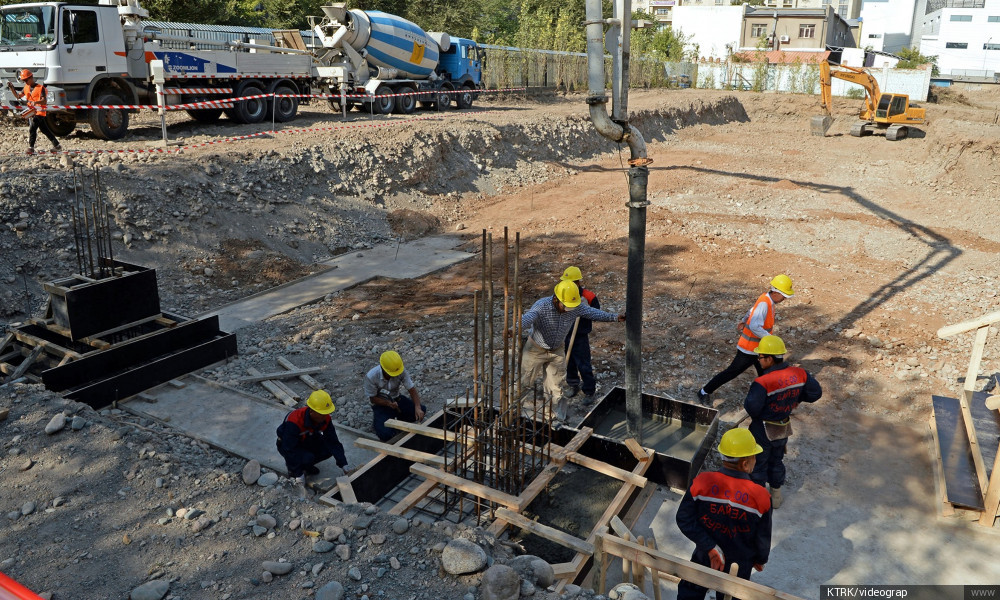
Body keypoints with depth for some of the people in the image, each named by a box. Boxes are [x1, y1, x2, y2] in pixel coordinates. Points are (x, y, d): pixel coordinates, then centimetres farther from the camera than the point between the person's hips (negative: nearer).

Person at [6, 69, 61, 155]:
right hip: (31, 112, 8)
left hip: (39, 112, -8)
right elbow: (18, 96, 19)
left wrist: (36, 102, -36)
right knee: (45, 129, 11)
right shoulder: (26, 88, 14)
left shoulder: (40, 88, -9)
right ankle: (56, 145, 18)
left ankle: (31, 147, -12)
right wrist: (11, 88, 7)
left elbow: (44, 100, -18)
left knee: (32, 128, -16)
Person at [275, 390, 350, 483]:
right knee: (308, 458, -32)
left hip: (308, 442, 6)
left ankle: (306, 465, 8)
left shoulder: (325, 418, -20)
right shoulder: (294, 422, -37)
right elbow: (289, 450, -32)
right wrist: (299, 474, -29)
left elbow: (333, 442, -15)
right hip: (287, 445, -6)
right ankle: (292, 467, 1)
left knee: (329, 449, -16)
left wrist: (344, 465, -22)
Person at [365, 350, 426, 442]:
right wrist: (388, 403, -32)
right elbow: (372, 399, -15)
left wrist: (417, 407, -37)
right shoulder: (371, 377, -26)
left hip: (396, 400, 3)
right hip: (381, 404, -3)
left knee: (422, 410, -20)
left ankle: (399, 420, 6)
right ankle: (378, 422, 10)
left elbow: (412, 390, -20)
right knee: (386, 434, -26)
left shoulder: (402, 372, -21)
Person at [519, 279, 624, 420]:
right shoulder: (542, 306, -33)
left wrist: (615, 317, -1)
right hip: (535, 349, -3)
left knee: (555, 387, 10)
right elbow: (526, 319, -51)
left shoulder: (577, 307, -17)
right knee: (524, 382, 11)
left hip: (556, 350, 3)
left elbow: (593, 313, -1)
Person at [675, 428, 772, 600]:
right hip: (739, 567, 0)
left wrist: (710, 547, -16)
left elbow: (684, 519, -20)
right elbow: (763, 538, -10)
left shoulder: (703, 482, -24)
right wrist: (761, 559, 10)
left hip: (704, 559, 0)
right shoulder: (760, 497, -24)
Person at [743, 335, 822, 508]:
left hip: (762, 430, -6)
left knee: (758, 465, 15)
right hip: (783, 429, 6)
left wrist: (747, 401, -11)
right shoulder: (799, 374, -13)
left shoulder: (762, 383, -33)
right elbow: (816, 393, -1)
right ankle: (776, 496, 43)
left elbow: (751, 409, -32)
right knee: (776, 461, 27)